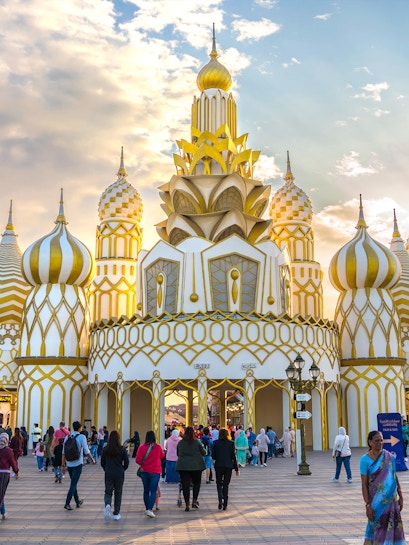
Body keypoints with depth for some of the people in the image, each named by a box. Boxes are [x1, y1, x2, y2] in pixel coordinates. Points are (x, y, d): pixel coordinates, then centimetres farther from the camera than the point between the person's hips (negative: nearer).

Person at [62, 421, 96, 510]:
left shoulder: (67, 437, 4)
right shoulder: (82, 437, -9)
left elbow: (64, 453, 4)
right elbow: (86, 452, -9)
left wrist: (63, 465, 9)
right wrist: (92, 460, 7)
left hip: (69, 464, 5)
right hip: (78, 464, -5)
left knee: (73, 483, 18)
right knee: (73, 484, -1)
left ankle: (78, 501, 29)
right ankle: (67, 503, -8)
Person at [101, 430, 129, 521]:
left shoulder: (105, 449, -4)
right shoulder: (122, 449, -8)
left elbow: (102, 463, 2)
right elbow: (126, 463, -5)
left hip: (108, 474, 1)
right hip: (119, 474, -1)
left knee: (108, 492, 12)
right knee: (118, 493, 12)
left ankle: (107, 505, -18)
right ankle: (116, 514, 13)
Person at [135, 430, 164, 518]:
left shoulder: (142, 447, -10)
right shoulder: (158, 447, -10)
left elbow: (137, 460, -9)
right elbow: (162, 456, 9)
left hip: (144, 472, 2)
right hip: (155, 472, -2)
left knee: (146, 491, 15)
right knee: (153, 491, -2)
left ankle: (147, 509, 23)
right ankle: (150, 509, -16)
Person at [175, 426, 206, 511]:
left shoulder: (180, 443, 1)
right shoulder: (197, 442, -6)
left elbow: (178, 454, 12)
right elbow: (203, 453, 1)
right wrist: (202, 446, 20)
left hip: (183, 466, 1)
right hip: (196, 466, -1)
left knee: (185, 485, 4)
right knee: (196, 483, 16)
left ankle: (187, 505, 2)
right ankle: (194, 501, 7)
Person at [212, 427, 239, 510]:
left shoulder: (216, 443, -4)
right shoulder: (231, 443, -3)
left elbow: (213, 456, -2)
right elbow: (233, 456, -3)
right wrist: (236, 468, 2)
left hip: (219, 466, -1)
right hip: (228, 466, 1)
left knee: (219, 484, 13)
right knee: (226, 485, 10)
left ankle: (220, 500, -9)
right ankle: (225, 504, 9)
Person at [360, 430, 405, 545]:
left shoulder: (389, 457, 1)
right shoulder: (365, 460, -8)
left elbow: (395, 477, 9)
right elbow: (364, 484, -8)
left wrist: (400, 497, 9)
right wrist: (367, 505, -12)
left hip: (391, 499, 3)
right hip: (376, 500, -3)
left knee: (393, 528, 3)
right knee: (377, 527, 2)